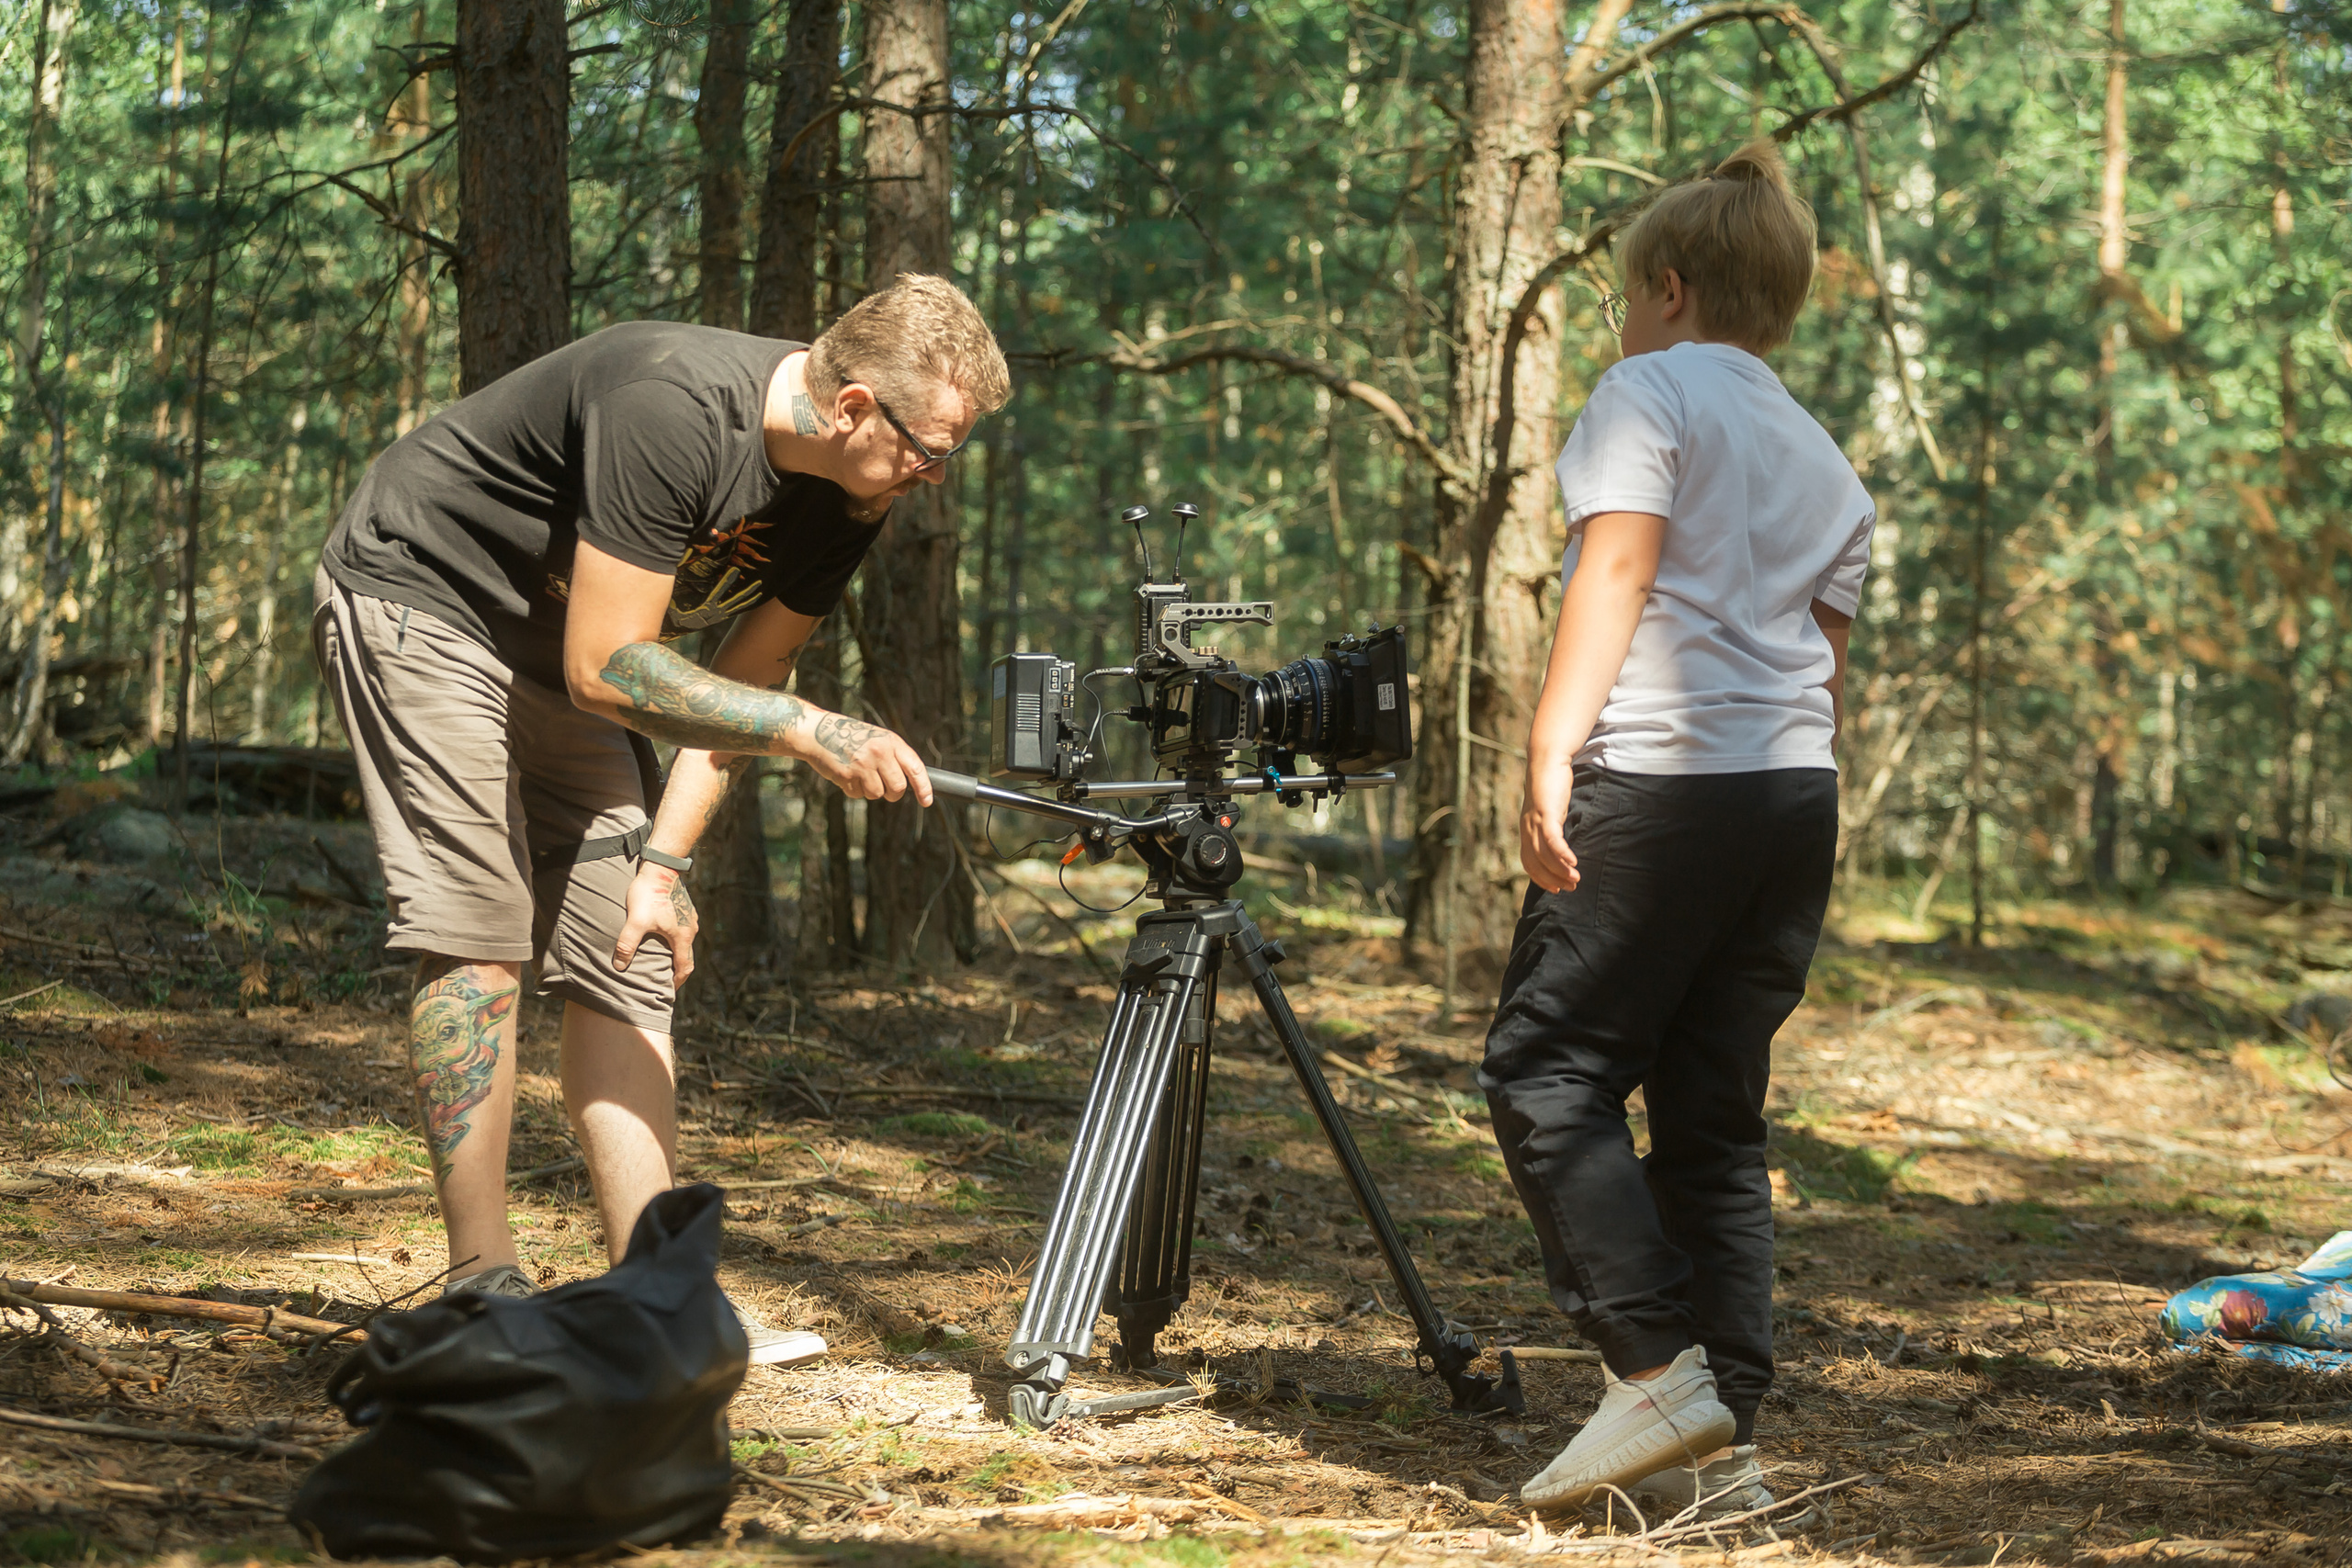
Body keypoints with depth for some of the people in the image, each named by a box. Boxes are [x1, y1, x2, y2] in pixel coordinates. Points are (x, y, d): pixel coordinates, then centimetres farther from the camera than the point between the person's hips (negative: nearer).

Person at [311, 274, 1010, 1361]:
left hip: (556, 648, 8)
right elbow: (608, 670, -32)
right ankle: (483, 1292, -12)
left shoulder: (847, 499, -8)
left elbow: (735, 687, 1)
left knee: (625, 957, -1)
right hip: (415, 596, -8)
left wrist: (663, 863, -7)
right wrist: (809, 732, -37)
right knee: (480, 937, -16)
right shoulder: (673, 410, -33)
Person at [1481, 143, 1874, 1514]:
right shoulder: (1827, 462, 24)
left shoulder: (1651, 389, 2)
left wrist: (1553, 750, -14)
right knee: (1716, 1114, 8)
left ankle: (1659, 1369, -14)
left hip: (1659, 777, -7)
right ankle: (1724, 1444, 3)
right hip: (1799, 789, 7)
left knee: (1549, 1070, -2)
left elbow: (1614, 573, -10)